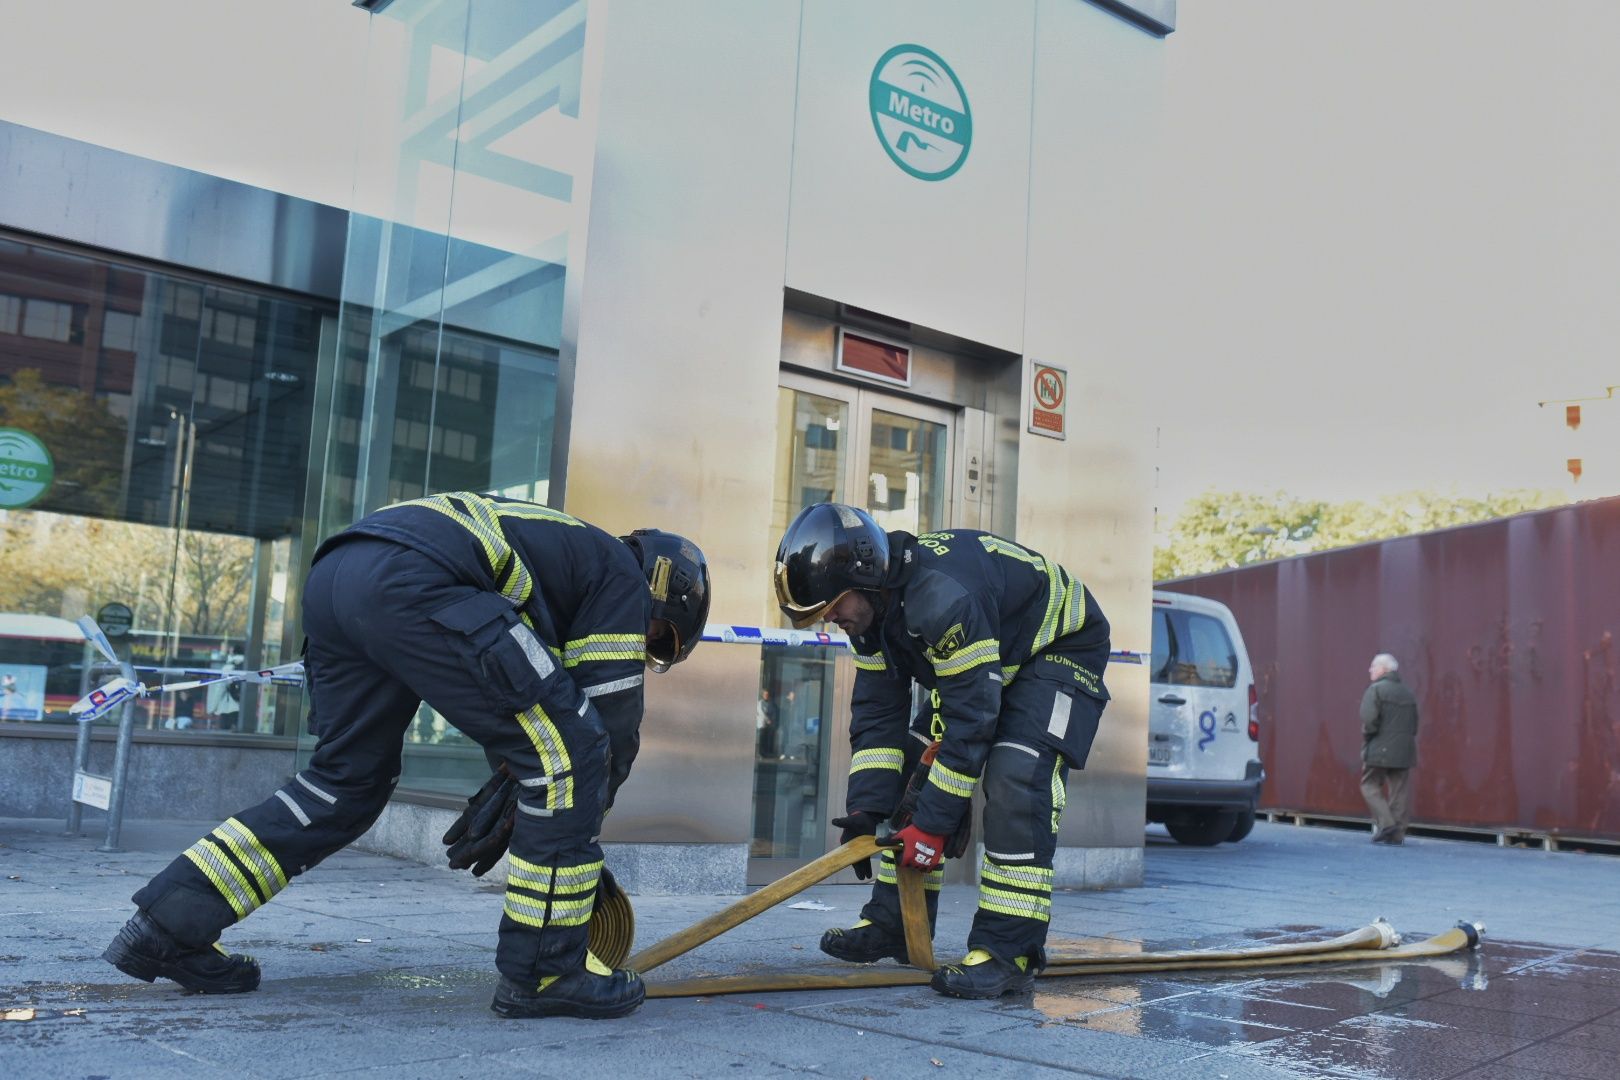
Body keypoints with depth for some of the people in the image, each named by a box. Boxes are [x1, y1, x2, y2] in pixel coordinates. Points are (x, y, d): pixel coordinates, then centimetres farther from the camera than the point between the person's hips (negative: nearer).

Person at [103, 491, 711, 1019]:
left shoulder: (572, 550, 37)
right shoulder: (624, 579, 15)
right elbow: (614, 723, 11)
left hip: (332, 575, 10)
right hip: (414, 579, -10)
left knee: (346, 782, 21)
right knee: (568, 752, -3)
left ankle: (169, 922, 20)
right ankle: (545, 969, 1)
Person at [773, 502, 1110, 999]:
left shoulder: (942, 599, -40)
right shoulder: (873, 605, -11)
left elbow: (970, 721, -35)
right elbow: (877, 713, -6)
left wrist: (933, 825, -29)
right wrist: (866, 807, -15)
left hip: (1063, 647, -9)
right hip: (979, 662, 9)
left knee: (1015, 780, -26)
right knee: (914, 768, 1)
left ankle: (1009, 950, -20)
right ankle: (892, 924, 11)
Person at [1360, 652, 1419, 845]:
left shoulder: (1375, 689, -9)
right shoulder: (1408, 692, 14)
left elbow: (1369, 720, -19)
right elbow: (1414, 723, 14)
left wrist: (1367, 735, -2)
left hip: (1380, 749, -6)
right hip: (1405, 750, 6)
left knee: (1370, 785, 4)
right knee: (1400, 789, 8)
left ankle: (1386, 823, -11)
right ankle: (1398, 832, 8)